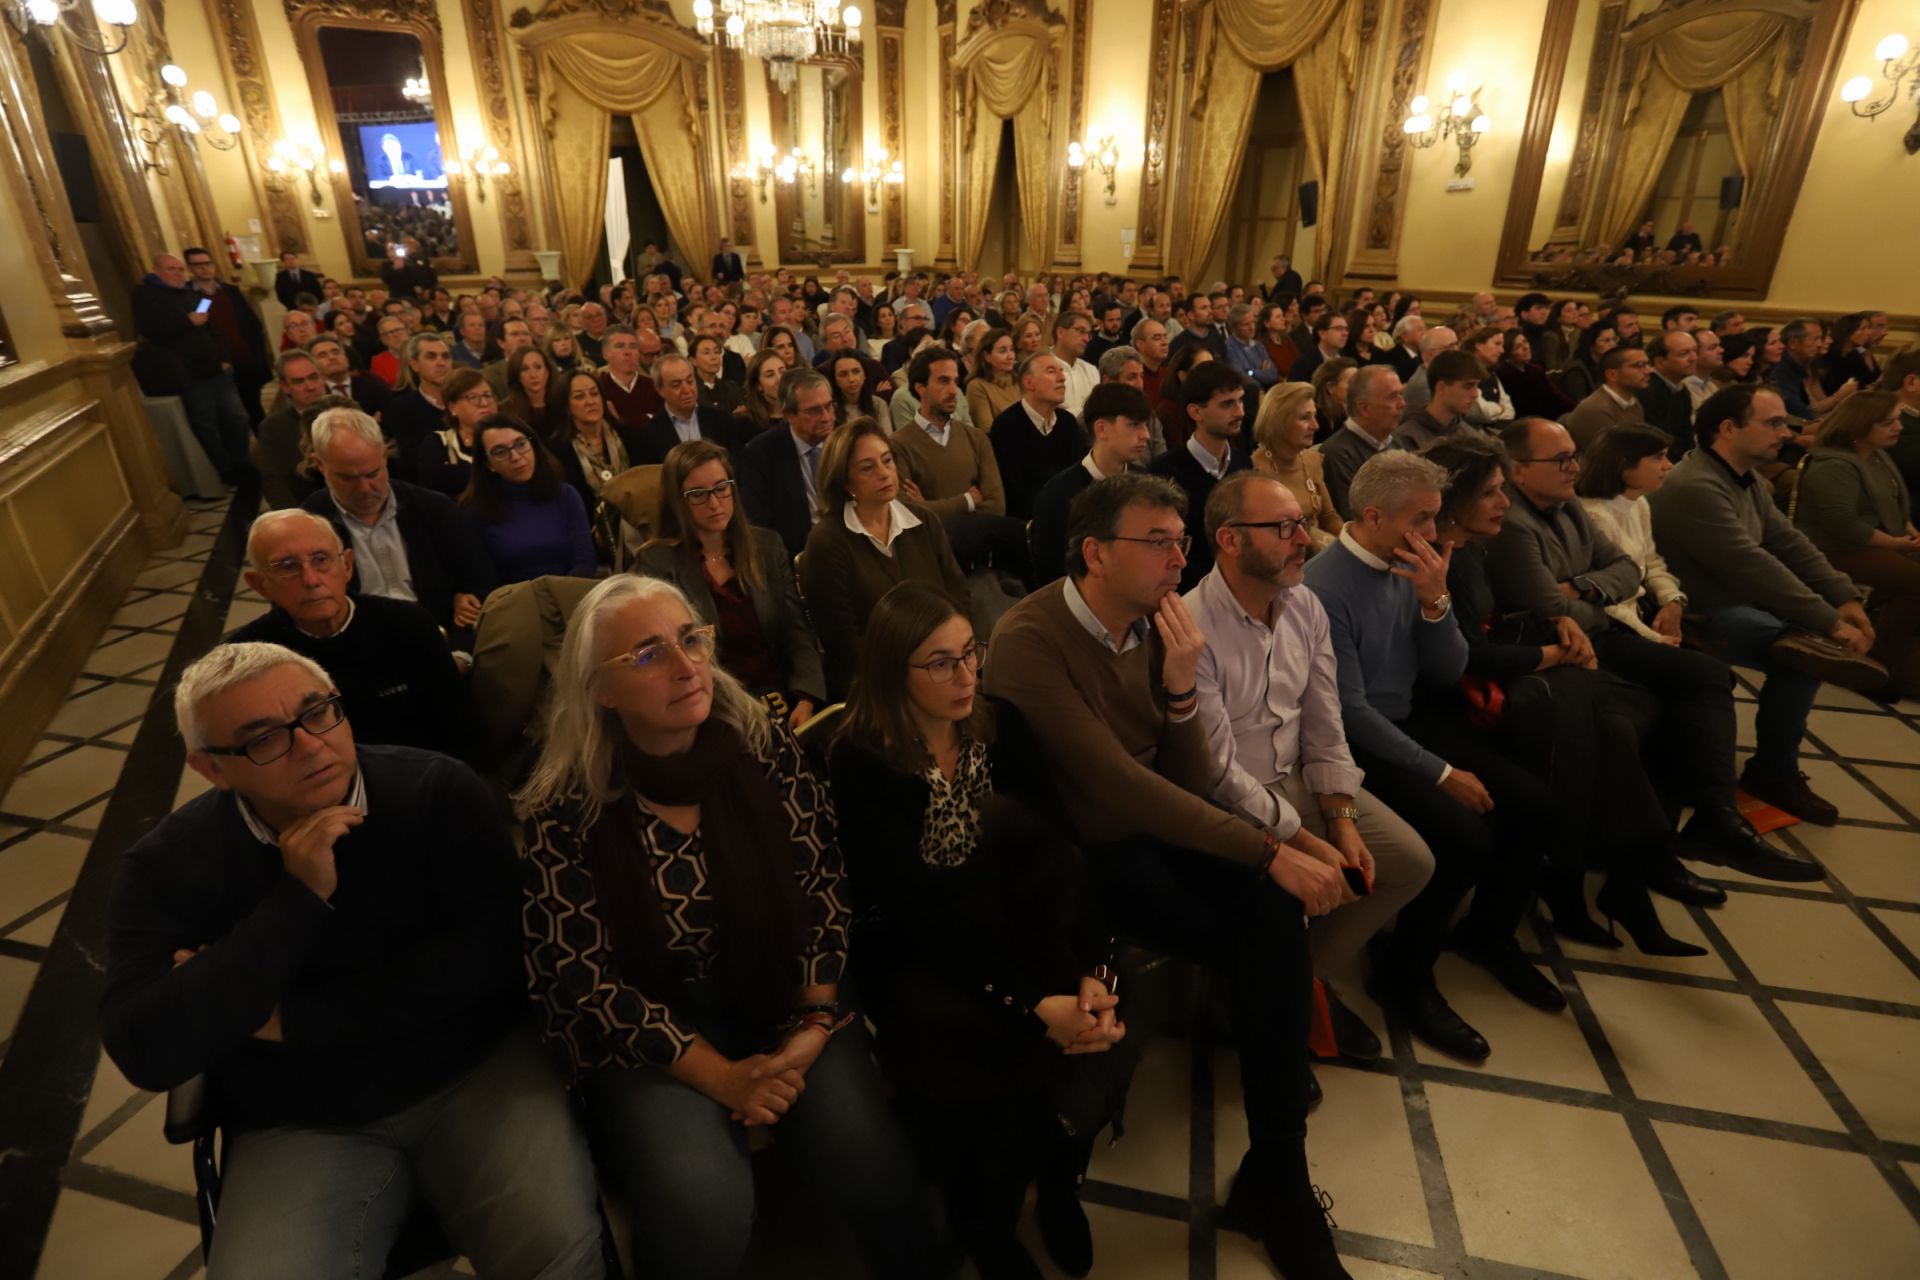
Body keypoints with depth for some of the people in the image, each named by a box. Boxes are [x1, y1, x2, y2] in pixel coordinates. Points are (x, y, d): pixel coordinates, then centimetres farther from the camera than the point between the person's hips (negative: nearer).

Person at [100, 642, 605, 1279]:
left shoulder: (441, 792, -9)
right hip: (298, 1128, 2)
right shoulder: (164, 867, -4)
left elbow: (490, 952, -16)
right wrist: (299, 896, -23)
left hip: (477, 1073, -1)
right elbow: (147, 1055, -14)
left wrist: (287, 1020, -14)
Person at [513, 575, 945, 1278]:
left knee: (869, 1159, -16)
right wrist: (719, 1075, -16)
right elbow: (579, 980, -12)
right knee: (702, 1202, -25)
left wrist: (814, 1025, -11)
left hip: (780, 999, 2)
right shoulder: (565, 809, -15)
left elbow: (822, 891, -3)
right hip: (643, 1033, -1)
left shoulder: (765, 745, -7)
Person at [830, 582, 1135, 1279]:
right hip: (912, 957, -4)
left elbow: (1050, 858, -8)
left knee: (1098, 1040, -21)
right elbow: (923, 908, -21)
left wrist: (1088, 972, -23)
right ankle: (983, 1221, 8)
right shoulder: (861, 764, -15)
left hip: (1007, 938, 4)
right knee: (1024, 1059, -26)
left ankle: (1058, 1182, 13)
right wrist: (1035, 1002, -29)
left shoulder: (1000, 730, -1)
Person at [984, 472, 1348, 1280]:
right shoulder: (1031, 640, -21)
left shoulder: (1153, 625, -1)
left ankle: (1275, 1174, -5)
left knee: (1272, 914, -20)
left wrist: (1181, 686, -18)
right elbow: (1117, 783, -26)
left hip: (1162, 830, 6)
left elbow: (1192, 783, 0)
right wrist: (1270, 852, -24)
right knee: (1272, 935, -16)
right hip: (1085, 852, -5)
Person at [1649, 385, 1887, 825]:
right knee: (1803, 641, -25)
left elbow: (1790, 543, 9)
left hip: (1736, 601, 10)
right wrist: (1830, 623, -22)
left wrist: (1844, 598, -5)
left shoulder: (1748, 481, 12)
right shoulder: (1694, 487, -22)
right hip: (1698, 614, -10)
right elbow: (1754, 566, -25)